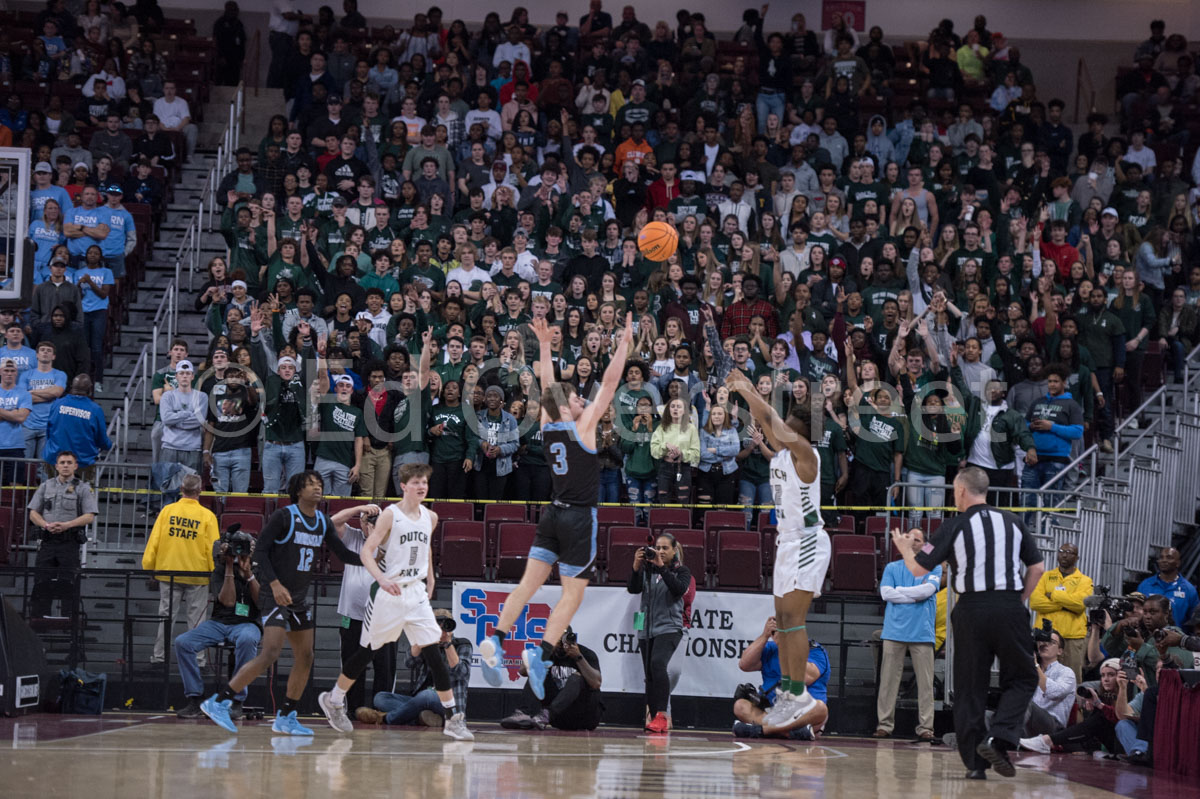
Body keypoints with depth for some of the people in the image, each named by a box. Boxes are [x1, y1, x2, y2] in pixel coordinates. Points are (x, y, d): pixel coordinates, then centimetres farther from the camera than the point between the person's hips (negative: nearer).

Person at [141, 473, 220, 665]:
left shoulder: (167, 511, 0)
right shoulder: (207, 516, -6)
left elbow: (154, 541, 2)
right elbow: (213, 548, -4)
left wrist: (148, 568, 9)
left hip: (168, 572, 2)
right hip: (197, 574, -2)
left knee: (166, 614, 9)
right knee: (196, 617, 6)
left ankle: (159, 655, 11)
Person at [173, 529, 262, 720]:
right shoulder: (220, 571, 8)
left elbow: (262, 603, -7)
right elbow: (227, 601, -7)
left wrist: (249, 575, -13)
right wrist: (229, 568, -8)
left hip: (248, 624, -2)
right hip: (219, 623, 3)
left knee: (246, 639, -41)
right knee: (182, 642, -23)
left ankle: (237, 702, -35)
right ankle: (194, 700, -20)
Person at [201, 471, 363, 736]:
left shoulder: (324, 523, 9)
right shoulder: (283, 517, -11)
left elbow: (344, 554, 13)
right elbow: (260, 551, -14)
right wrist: (274, 583, -24)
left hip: (300, 599, 8)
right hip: (276, 595, -8)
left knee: (305, 658, 8)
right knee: (270, 653, -21)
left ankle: (285, 718, 17)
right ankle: (218, 702, -18)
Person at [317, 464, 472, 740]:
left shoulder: (430, 517, 7)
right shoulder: (390, 515, -10)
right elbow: (366, 551, -15)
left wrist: (430, 575, 26)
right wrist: (381, 579, -30)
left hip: (417, 593, 4)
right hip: (389, 591, -4)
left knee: (433, 653, -5)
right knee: (367, 651, 7)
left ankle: (453, 719, -4)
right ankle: (333, 700, 27)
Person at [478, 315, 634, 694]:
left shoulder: (547, 426, 2)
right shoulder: (582, 427, -13)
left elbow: (548, 384, 15)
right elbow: (609, 383, -13)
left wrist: (544, 343, 21)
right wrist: (625, 343, -10)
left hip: (553, 514, 6)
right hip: (579, 518, -6)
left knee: (529, 582, 6)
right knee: (572, 594, -2)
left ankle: (495, 639, -6)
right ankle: (542, 652, -16)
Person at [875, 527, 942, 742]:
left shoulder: (933, 567, 13)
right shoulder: (892, 567, 16)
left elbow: (929, 589, -6)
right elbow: (885, 592, 0)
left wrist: (899, 590, 0)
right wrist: (917, 594, -4)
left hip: (922, 633, -1)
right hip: (894, 631, 1)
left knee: (925, 682, -5)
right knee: (888, 680, -3)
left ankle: (925, 727, -3)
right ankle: (884, 724, 1)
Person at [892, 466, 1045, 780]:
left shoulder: (955, 526, -1)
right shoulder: (1012, 522, 8)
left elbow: (918, 568, 2)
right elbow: (1037, 568, 9)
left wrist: (904, 547, 21)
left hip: (971, 611, -1)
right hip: (1009, 608, 1)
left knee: (969, 687, 8)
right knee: (1022, 679, 12)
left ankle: (975, 762, 8)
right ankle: (998, 737, -11)